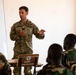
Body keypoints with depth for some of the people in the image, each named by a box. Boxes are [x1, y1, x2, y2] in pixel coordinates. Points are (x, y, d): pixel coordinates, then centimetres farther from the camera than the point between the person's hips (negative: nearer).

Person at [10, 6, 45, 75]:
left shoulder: (31, 25, -1)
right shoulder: (15, 25, 4)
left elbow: (39, 36, -4)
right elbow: (12, 37, 3)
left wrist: (41, 33, -27)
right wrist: (19, 35, -15)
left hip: (28, 50, -2)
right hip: (17, 50, 2)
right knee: (16, 69, 5)